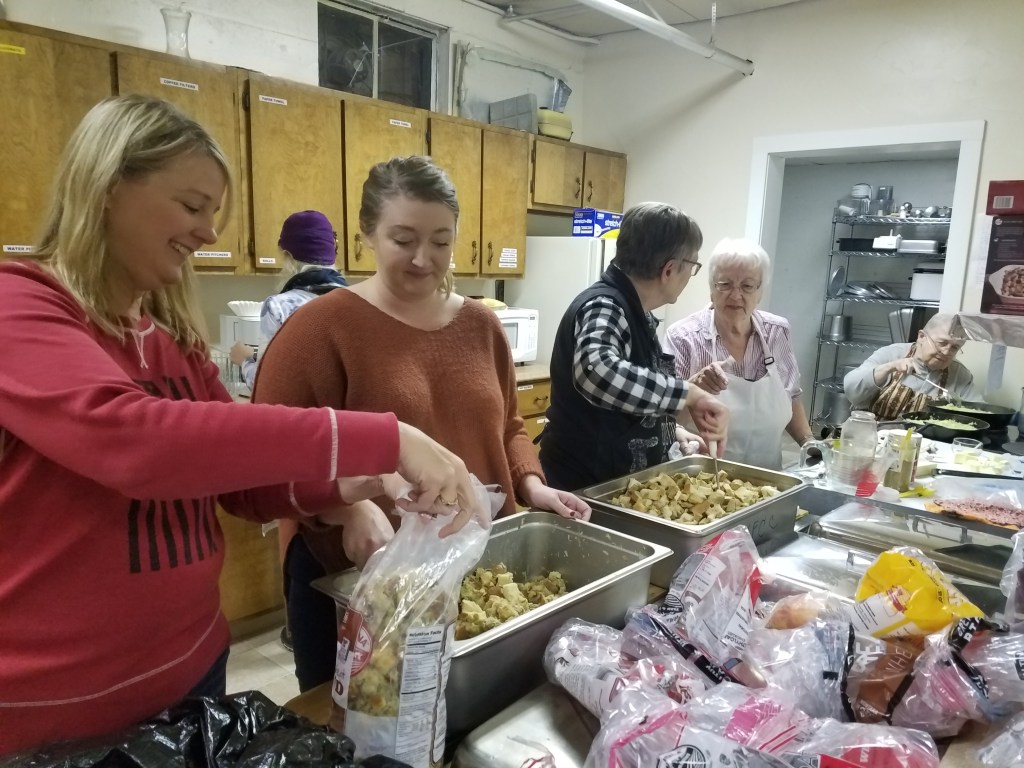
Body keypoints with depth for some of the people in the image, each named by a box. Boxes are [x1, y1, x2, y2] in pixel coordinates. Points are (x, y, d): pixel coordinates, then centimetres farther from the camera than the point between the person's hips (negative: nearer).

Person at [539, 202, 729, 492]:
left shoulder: (635, 312, 7)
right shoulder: (604, 306, -21)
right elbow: (595, 372, -44)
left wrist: (670, 433, 8)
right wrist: (690, 394, -36)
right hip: (583, 488, -9)